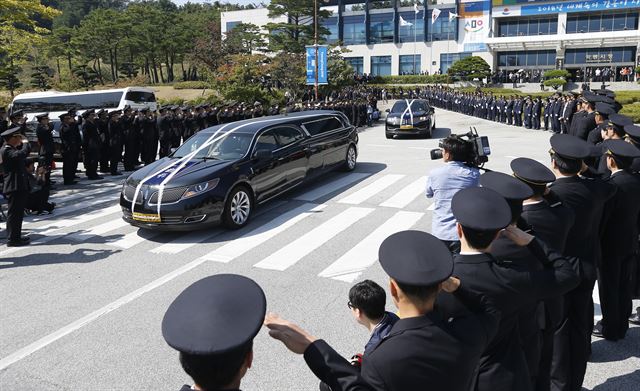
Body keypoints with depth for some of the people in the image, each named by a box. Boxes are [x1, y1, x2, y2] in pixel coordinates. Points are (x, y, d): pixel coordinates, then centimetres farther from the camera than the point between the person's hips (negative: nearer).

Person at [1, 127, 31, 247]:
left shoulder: (11, 149, 14)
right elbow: (23, 153, -33)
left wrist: (22, 143, 10)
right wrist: (25, 142, -14)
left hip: (19, 187, 10)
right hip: (14, 187, -10)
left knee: (18, 213, 17)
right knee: (14, 213, -4)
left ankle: (16, 236, 27)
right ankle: (12, 239, 3)